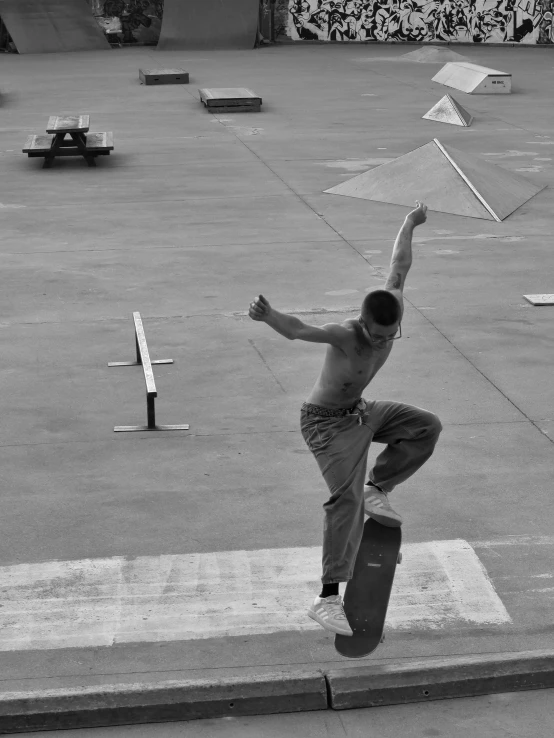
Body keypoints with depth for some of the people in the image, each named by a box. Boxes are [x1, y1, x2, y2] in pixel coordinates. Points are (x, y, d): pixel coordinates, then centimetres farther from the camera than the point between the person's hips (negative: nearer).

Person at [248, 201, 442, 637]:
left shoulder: (394, 309, -14)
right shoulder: (345, 335, -33)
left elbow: (399, 266, 3)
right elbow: (297, 330, -51)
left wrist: (410, 224, 18)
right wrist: (269, 317, -73)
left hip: (360, 411, 8)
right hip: (326, 422, -8)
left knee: (427, 427, 7)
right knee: (346, 498, -23)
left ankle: (377, 489, 14)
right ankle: (328, 599, -25)